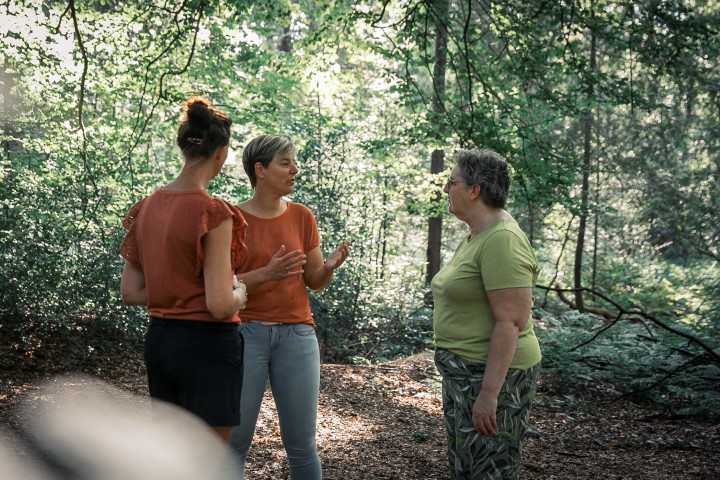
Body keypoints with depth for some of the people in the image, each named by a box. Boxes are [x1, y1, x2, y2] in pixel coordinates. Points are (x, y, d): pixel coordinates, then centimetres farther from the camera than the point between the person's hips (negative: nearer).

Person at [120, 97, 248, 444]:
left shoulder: (148, 207, 4)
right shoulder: (213, 213, -18)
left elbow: (130, 292, 8)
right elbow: (221, 306, -20)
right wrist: (239, 292, 1)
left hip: (159, 339, 8)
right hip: (206, 345, -7)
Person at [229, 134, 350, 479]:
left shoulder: (302, 217, 7)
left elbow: (314, 281, 10)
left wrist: (330, 266, -12)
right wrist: (266, 274, -21)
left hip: (296, 334, 3)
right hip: (246, 333, -2)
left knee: (301, 443, 5)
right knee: (235, 440, 1)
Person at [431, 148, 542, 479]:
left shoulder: (501, 240, -20)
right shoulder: (476, 237, 12)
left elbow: (510, 322, -24)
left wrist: (489, 393, -25)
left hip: (492, 376, -10)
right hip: (466, 373, 10)